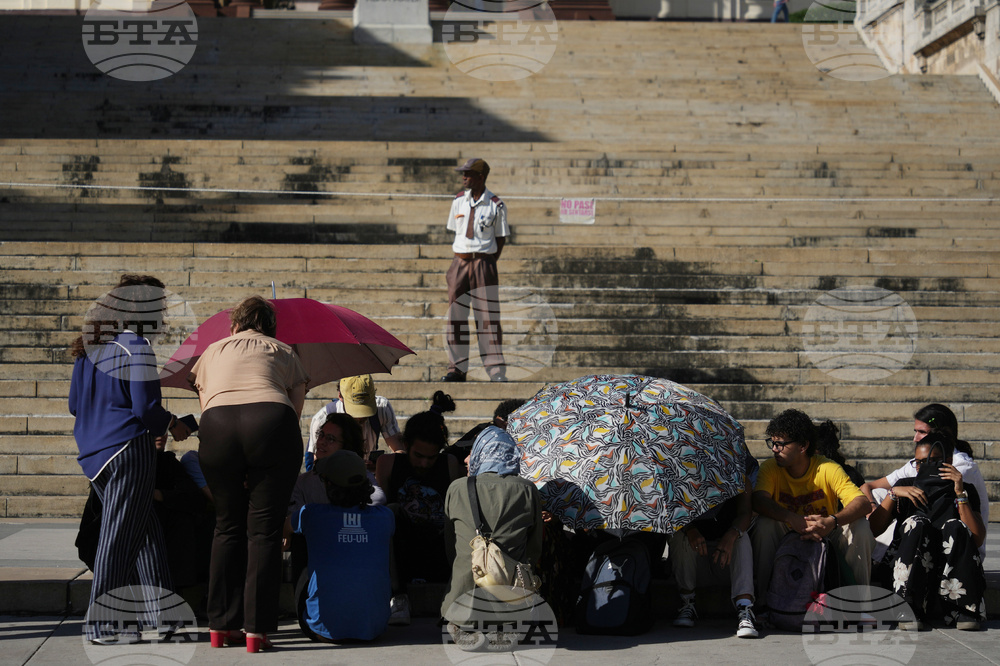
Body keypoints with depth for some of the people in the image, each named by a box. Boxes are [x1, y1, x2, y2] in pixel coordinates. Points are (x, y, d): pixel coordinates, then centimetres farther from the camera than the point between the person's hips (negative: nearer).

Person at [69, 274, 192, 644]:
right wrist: (172, 426, 2)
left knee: (145, 530, 16)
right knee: (118, 535, -3)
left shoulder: (88, 347, 12)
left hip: (94, 450, 9)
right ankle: (101, 624, 2)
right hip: (128, 450, -9)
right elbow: (146, 407, -17)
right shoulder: (136, 348, -13)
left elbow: (75, 404, 17)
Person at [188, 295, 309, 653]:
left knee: (228, 527, 14)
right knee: (264, 528, 4)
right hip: (271, 421, -1)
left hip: (217, 426, 1)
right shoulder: (284, 353, 28)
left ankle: (221, 626, 16)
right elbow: (295, 408, 20)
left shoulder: (213, 351, 33)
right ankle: (257, 630, 2)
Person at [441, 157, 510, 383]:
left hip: (484, 263, -4)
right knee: (456, 315, 3)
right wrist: (461, 259, 7)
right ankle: (457, 368, 10)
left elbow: (501, 237, 2)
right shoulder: (459, 201, 10)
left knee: (488, 316, -7)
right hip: (460, 261, 4)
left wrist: (488, 262, -4)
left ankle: (496, 370, -4)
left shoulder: (496, 205, -3)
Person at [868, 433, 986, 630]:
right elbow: (873, 530, -1)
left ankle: (963, 610, -29)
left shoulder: (965, 491, 8)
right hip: (910, 567, 0)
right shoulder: (905, 486, 11)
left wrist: (960, 494, -13)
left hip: (952, 569, 0)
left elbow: (978, 540, -9)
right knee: (917, 523, -26)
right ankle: (910, 610, -35)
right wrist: (893, 494, -11)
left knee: (956, 527, -25)